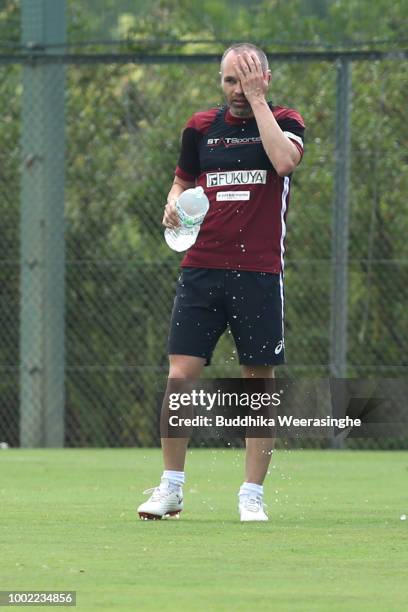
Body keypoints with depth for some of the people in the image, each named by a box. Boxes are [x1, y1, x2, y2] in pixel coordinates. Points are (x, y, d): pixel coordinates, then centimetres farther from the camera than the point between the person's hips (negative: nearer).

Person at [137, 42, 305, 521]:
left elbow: (284, 160, -21)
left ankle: (252, 495, 8)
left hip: (259, 273, -2)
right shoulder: (201, 127, 10)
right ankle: (170, 488, 5)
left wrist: (257, 98, -16)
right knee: (181, 374, -5)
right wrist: (174, 202, 1)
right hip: (202, 267, 2)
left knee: (259, 382, 0)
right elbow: (182, 179, 24)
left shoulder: (285, 122, 1)